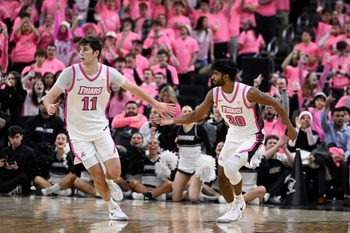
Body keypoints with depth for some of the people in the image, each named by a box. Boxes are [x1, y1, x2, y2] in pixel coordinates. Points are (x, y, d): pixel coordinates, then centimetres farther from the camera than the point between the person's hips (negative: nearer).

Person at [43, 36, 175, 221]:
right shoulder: (70, 73, -14)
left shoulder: (108, 73, -8)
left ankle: (108, 181, 29)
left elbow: (133, 89, 5)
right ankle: (112, 207, 22)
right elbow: (50, 96, -13)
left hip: (101, 129, 2)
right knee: (97, 175, -3)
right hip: (79, 134, -2)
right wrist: (49, 105, -37)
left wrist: (156, 104, 8)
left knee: (115, 172, -9)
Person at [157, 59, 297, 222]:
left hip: (251, 137, -7)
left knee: (230, 167, -27)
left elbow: (275, 104, -18)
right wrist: (173, 121, -15)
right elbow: (196, 115, -2)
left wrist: (289, 127, -14)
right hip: (233, 136, 7)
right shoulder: (214, 93, -10)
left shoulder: (248, 93, -27)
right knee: (222, 177, 8)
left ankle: (239, 202, 1)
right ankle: (235, 209, 30)